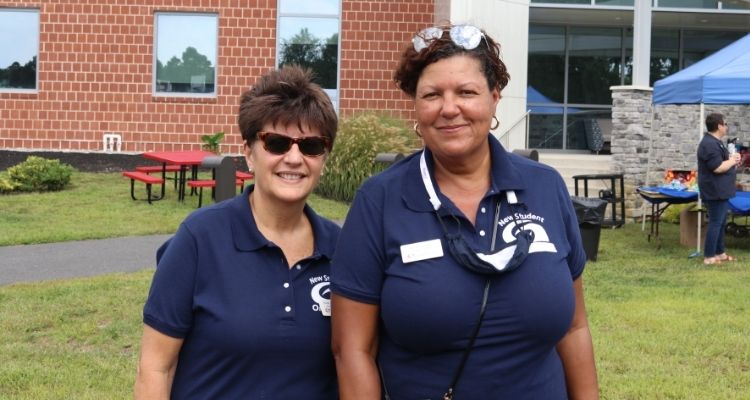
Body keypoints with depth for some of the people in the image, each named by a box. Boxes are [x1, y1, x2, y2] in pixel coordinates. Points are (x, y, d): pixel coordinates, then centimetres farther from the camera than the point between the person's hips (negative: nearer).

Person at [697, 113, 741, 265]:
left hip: (720, 190, 11)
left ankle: (720, 252, 25)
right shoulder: (710, 144, -21)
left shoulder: (715, 142, 15)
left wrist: (732, 158, 6)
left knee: (721, 222, 17)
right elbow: (718, 168, -26)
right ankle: (709, 257, -4)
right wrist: (733, 161, -11)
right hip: (715, 191, -11)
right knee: (716, 222, -7)